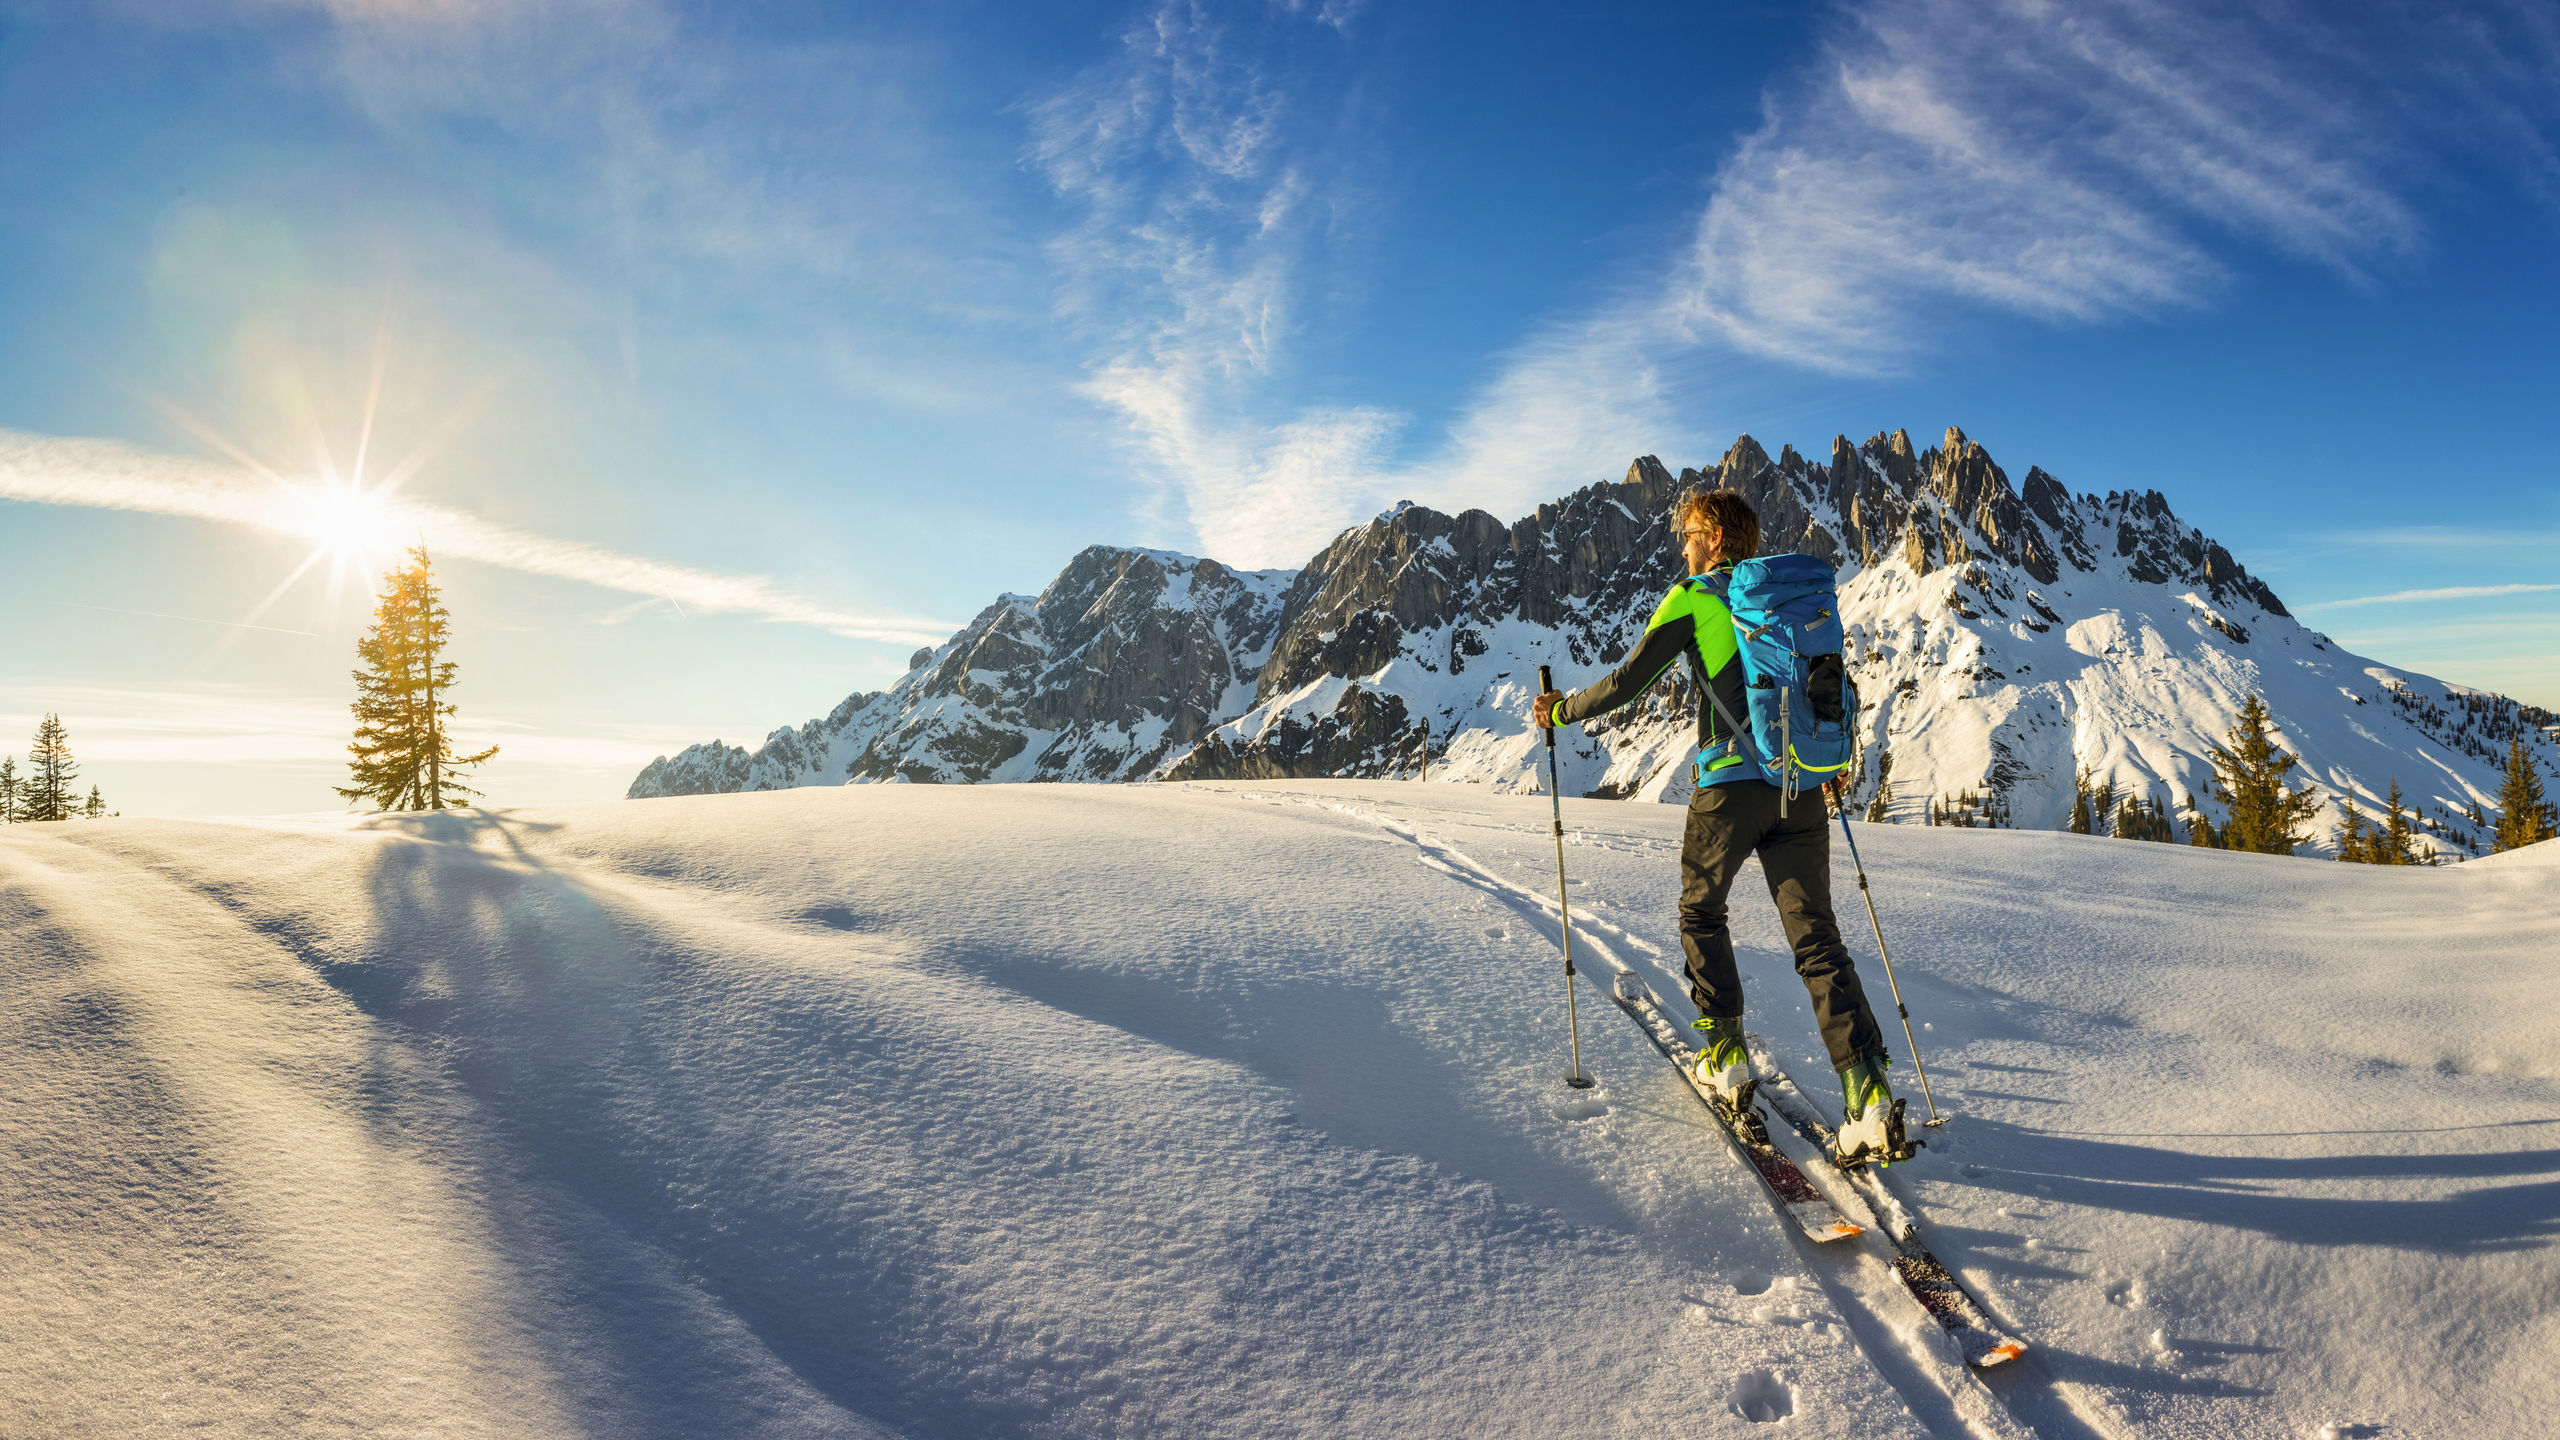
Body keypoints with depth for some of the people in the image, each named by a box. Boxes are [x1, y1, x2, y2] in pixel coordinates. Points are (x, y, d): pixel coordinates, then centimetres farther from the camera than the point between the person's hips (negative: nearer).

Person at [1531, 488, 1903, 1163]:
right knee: (1816, 935, 3)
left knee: (1701, 911, 18)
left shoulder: (1692, 599, -1)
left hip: (1730, 782, -4)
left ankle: (1725, 1054, 17)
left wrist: (1562, 710, 12)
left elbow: (1627, 682, -3)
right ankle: (1868, 1093, -8)